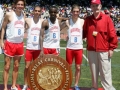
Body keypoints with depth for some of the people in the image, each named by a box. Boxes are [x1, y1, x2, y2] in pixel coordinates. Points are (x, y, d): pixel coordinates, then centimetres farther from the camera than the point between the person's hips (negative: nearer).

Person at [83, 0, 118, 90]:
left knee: (105, 73, -3)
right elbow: (84, 33, 14)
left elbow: (112, 34, -5)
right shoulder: (88, 19, 9)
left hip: (104, 51, -4)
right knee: (94, 73, 13)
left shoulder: (107, 18, -3)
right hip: (91, 51, 4)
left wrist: (112, 48, -8)